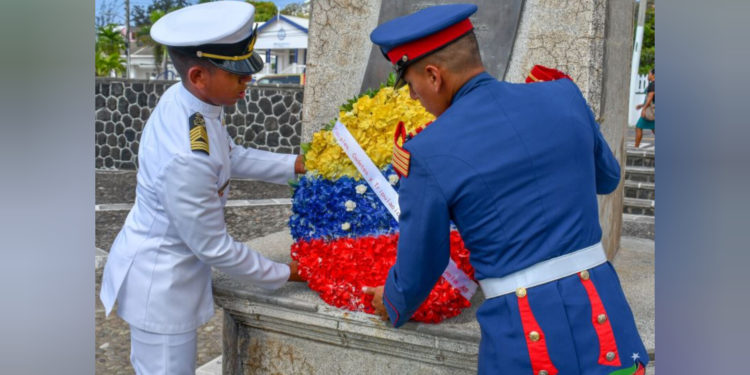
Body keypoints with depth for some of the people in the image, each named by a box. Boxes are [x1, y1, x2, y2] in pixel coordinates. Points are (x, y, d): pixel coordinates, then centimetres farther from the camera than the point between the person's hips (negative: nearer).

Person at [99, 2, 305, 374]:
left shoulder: (182, 100, -10)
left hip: (162, 269, 8)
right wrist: (283, 274, -11)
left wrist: (295, 164, 5)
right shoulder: (186, 158, -36)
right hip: (161, 287, -8)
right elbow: (213, 246, -24)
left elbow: (232, 157, 9)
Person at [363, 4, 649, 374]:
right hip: (605, 326, 4)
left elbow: (418, 270, 1)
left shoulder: (426, 154, -12)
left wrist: (393, 306, 22)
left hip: (523, 342, -3)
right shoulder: (565, 96, -2)